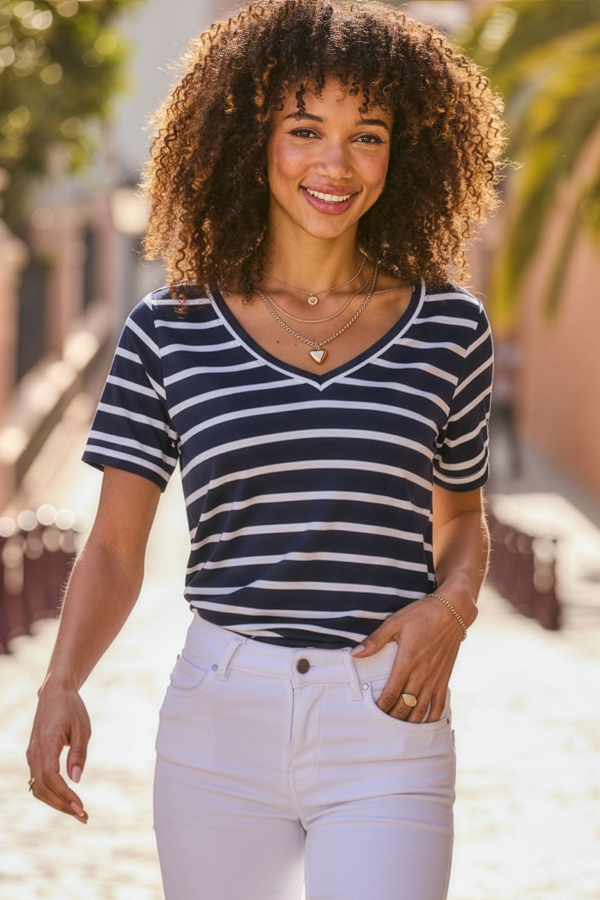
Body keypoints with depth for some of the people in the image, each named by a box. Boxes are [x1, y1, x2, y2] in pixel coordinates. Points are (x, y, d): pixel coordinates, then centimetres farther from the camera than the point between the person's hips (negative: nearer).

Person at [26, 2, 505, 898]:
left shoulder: (446, 328, 5)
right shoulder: (169, 334, 3)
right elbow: (115, 549, 3)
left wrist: (452, 604, -3)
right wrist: (61, 686, -14)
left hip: (386, 733, -1)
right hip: (220, 724, 1)